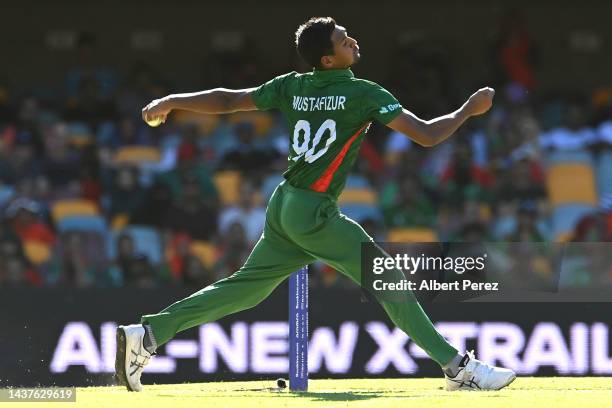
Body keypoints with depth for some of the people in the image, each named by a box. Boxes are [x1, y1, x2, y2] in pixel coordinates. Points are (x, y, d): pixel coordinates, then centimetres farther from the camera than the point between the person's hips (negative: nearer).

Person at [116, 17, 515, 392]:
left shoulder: (292, 86, 6)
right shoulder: (364, 94, -12)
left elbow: (226, 100, 12)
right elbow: (427, 134, -14)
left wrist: (173, 101, 25)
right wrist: (468, 111, 2)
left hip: (283, 207, 7)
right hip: (314, 214, -7)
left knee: (245, 288, 14)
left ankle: (146, 335, 11)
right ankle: (458, 367, -9)